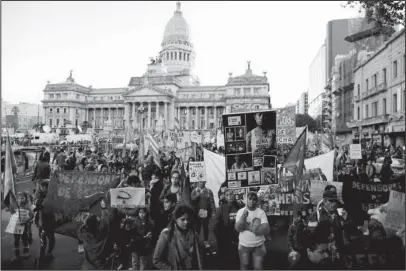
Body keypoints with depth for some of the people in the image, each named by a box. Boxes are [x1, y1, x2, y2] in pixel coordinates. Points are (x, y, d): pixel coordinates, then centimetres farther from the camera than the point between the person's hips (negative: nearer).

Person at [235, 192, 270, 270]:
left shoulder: (261, 212, -6)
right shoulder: (241, 211, -4)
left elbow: (266, 230, -16)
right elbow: (238, 228, -12)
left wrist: (247, 227, -20)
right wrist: (244, 216, -26)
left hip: (258, 246, -1)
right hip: (244, 245, 1)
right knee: (244, 267, 14)